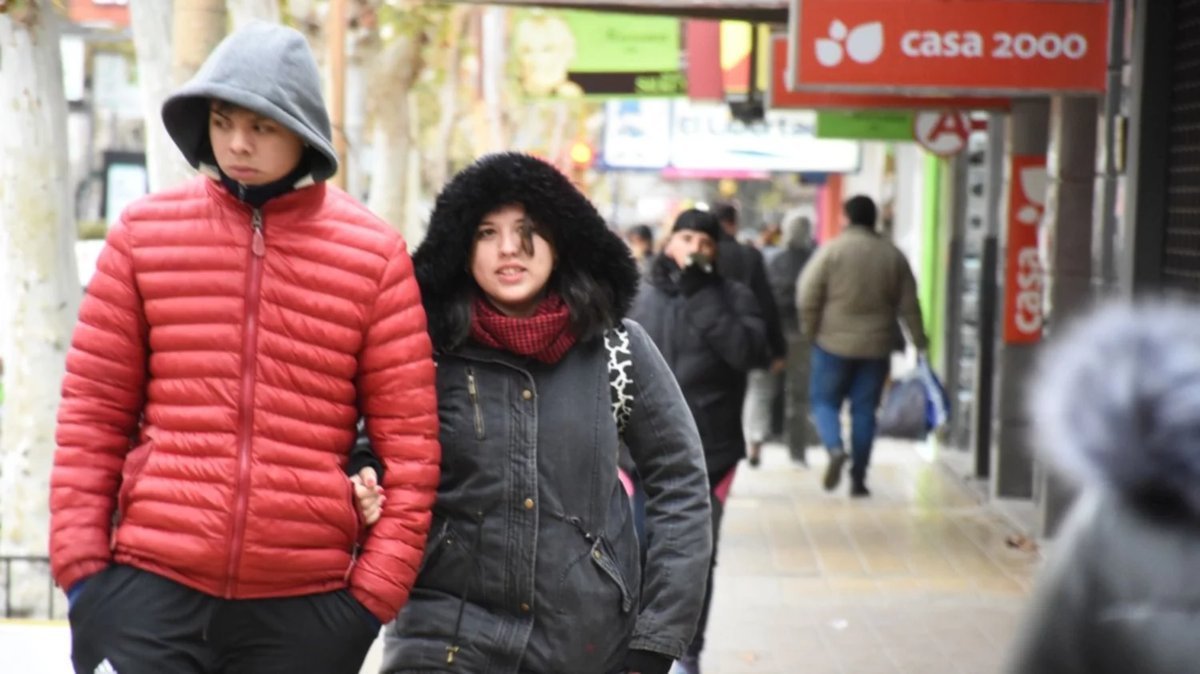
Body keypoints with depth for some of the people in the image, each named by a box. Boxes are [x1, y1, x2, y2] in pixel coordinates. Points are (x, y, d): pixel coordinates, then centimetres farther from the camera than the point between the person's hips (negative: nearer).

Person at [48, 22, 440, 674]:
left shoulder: (373, 253, 1)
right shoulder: (144, 232, 3)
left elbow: (409, 441, 1)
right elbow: (93, 412, 5)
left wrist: (376, 589, -4)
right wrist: (81, 561, -1)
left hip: (306, 606, 0)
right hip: (148, 590, 0)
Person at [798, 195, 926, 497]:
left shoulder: (832, 250, -7)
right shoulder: (894, 256, 4)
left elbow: (808, 296, -10)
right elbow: (909, 304, 8)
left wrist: (809, 330, 3)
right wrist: (918, 339, 19)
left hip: (834, 343, -2)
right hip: (876, 347, 3)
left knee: (825, 401, 10)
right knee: (865, 409, 8)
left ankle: (835, 448, -18)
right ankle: (858, 478, 7)